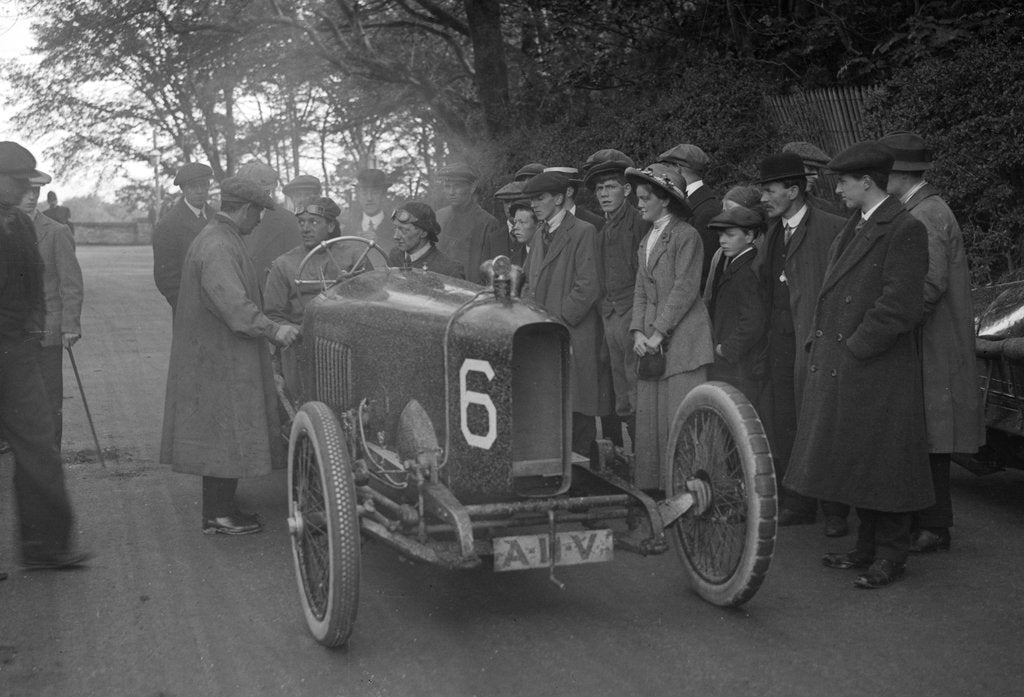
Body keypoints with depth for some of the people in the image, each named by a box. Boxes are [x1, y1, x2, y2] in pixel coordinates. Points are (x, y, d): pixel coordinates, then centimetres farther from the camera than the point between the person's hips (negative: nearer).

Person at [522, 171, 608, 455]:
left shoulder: (583, 232, -8)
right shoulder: (541, 234, 18)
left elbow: (588, 287, -14)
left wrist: (558, 321, -13)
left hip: (573, 337, -7)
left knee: (576, 409, -4)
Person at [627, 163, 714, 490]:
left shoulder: (686, 235, -7)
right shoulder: (646, 241, 18)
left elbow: (685, 289, -12)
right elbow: (641, 290, 16)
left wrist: (658, 334, -13)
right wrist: (638, 333, 1)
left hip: (682, 339, -8)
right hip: (651, 343, 8)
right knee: (649, 419, 6)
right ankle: (651, 488, 13)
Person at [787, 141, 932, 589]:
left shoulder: (904, 230, -14)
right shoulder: (854, 229, 15)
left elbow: (900, 307, -20)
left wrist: (854, 348, -15)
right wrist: (820, 342, 10)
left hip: (878, 372, -9)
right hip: (839, 370, 9)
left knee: (883, 463, 1)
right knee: (853, 463, 16)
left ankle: (890, 558, 13)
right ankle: (867, 547, 28)